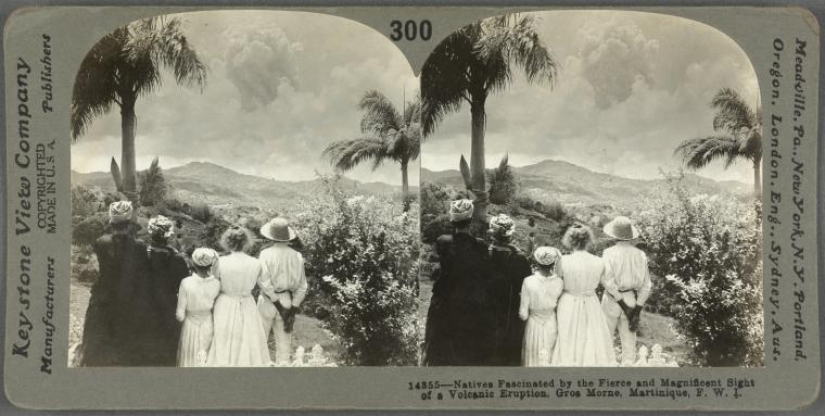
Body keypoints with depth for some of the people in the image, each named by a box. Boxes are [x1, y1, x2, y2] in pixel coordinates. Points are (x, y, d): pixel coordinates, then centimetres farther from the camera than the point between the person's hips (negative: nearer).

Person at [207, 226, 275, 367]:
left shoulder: (220, 263, -15)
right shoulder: (256, 264, -10)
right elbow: (266, 287, 4)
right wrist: (276, 298, 24)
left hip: (225, 309, -1)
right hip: (247, 308, 1)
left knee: (224, 349, 9)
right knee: (248, 347, 12)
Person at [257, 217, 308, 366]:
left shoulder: (266, 254, -14)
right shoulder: (297, 257, -4)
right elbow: (301, 287, -4)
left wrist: (279, 307, -13)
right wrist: (293, 310, -2)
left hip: (268, 301, -3)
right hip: (288, 301, 3)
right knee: (284, 342, 10)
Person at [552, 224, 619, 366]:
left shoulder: (564, 261, -16)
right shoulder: (599, 263, -12)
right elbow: (610, 287, -2)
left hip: (568, 307, -1)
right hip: (591, 307, 1)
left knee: (569, 345, 11)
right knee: (593, 343, 14)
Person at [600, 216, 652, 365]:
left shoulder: (609, 253, -14)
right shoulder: (640, 255, -4)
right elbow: (646, 286, -4)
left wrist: (624, 306, -15)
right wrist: (637, 311, -4)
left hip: (612, 300, -3)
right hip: (632, 300, 3)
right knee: (629, 340, 11)